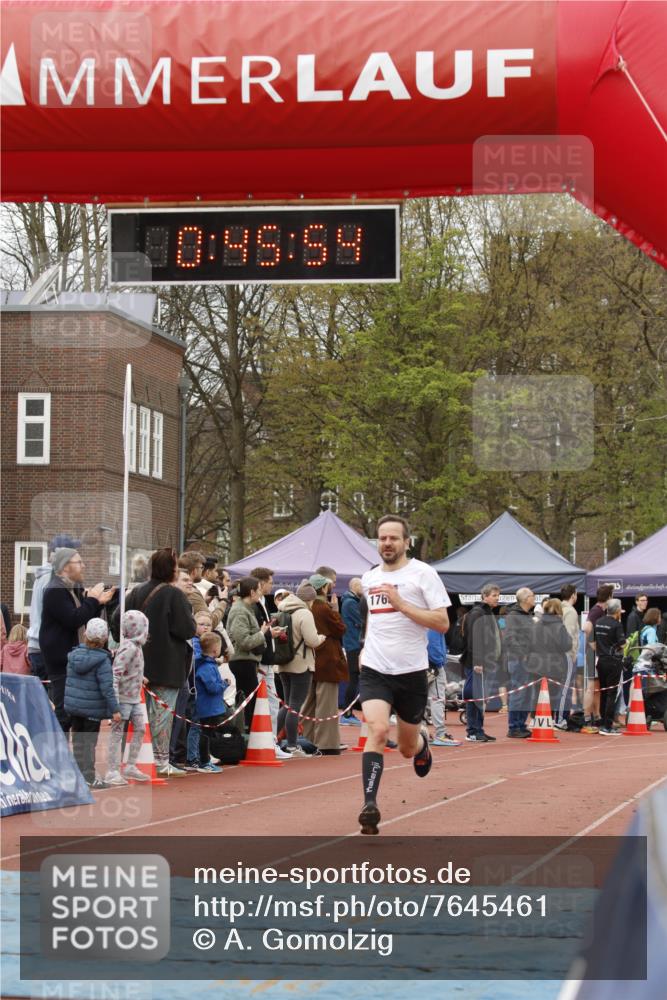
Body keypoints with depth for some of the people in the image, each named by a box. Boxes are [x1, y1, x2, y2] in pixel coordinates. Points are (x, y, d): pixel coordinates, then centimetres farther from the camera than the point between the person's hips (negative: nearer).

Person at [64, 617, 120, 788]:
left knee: (78, 740, 13)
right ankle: (89, 777, 2)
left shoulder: (74, 655, 3)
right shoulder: (102, 660, -15)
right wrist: (115, 709, -15)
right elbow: (106, 687, -18)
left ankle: (79, 773, 18)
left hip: (72, 705, 5)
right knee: (90, 742, 1)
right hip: (92, 708, -5)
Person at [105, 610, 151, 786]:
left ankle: (131, 767, 21)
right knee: (117, 733, -3)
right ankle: (112, 772, 0)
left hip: (134, 697, 9)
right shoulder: (128, 648, -19)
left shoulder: (136, 647, 10)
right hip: (123, 698, -9)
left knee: (140, 729, 12)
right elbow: (115, 673, -24)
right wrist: (114, 701, -27)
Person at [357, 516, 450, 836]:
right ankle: (369, 804, -26)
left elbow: (442, 623, -13)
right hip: (374, 670, 2)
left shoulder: (423, 574, -7)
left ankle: (421, 744, 50)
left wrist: (401, 604, -19)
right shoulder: (369, 578, 10)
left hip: (411, 672, -2)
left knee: (408, 748, 12)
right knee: (377, 730, -23)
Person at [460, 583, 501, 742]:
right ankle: (472, 732, -5)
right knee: (475, 697, -7)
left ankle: (478, 730, 15)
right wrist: (476, 662, -22)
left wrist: (496, 661, 21)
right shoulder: (476, 614, -11)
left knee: (481, 698, 11)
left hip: (488, 663, 9)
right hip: (477, 663, -9)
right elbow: (473, 639, -18)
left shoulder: (489, 613, 19)